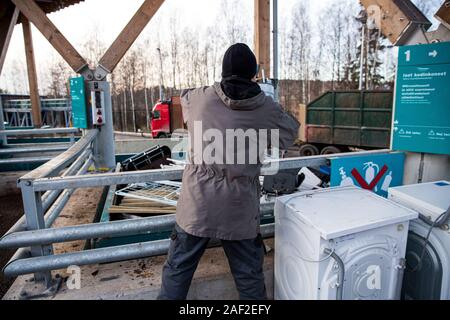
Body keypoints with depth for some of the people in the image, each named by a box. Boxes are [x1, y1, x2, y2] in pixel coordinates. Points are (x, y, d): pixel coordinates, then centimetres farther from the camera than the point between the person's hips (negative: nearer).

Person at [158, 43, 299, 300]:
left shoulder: (199, 98, -3)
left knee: (178, 268, 19)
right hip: (239, 207, 0)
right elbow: (290, 133, 13)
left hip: (197, 203, 1)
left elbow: (184, 96, 21)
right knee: (249, 274, 19)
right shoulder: (267, 108, -5)